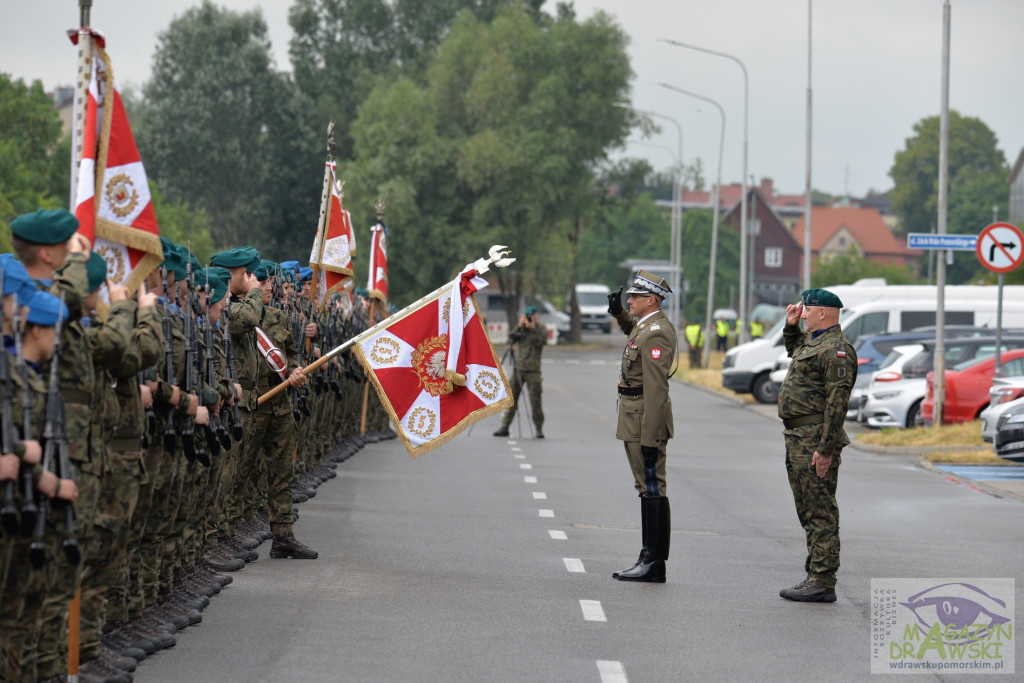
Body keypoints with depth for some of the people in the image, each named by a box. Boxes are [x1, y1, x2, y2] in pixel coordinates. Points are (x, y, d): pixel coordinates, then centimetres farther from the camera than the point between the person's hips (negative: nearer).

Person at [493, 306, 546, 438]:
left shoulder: (541, 328, 5)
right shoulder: (522, 329, 14)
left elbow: (542, 341, -12)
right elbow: (512, 338, 0)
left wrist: (532, 328, -17)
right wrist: (519, 326, -11)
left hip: (532, 370, -3)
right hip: (518, 368, 3)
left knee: (535, 400, -6)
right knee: (511, 398, 1)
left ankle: (539, 428, 4)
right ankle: (504, 427, 5)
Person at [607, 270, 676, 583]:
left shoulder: (656, 333, -18)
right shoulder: (648, 325, 13)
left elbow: (656, 390, -23)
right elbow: (634, 333, 43)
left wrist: (649, 439, -25)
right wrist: (618, 313, 24)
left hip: (645, 420, -11)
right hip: (635, 419, 11)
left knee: (653, 489, -7)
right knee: (648, 489, 12)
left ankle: (654, 564, -6)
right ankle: (649, 560, 17)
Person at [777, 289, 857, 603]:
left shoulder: (836, 349, -16)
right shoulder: (812, 341, 17)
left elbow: (837, 403, -22)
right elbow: (792, 347, 43)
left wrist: (825, 449, -25)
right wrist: (791, 325, 24)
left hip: (815, 439, -11)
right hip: (797, 437, 11)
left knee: (820, 512, -10)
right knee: (809, 510, 15)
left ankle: (822, 582, -10)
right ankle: (815, 575, 21)